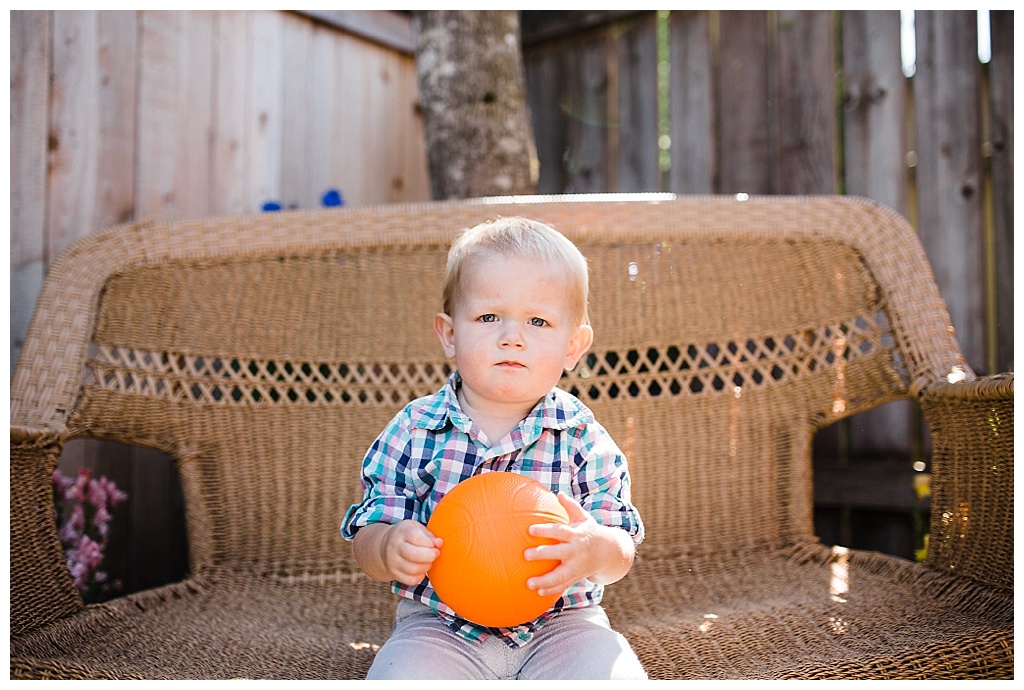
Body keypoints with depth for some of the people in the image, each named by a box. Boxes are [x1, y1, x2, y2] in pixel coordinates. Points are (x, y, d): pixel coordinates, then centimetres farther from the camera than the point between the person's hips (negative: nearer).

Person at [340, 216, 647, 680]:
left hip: (560, 622, 1)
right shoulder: (412, 432, -5)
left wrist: (595, 550, -29)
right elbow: (365, 536, 0)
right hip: (439, 624, 0)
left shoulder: (583, 439, -7)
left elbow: (621, 553, -4)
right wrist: (389, 548, -24)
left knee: (613, 675, -23)